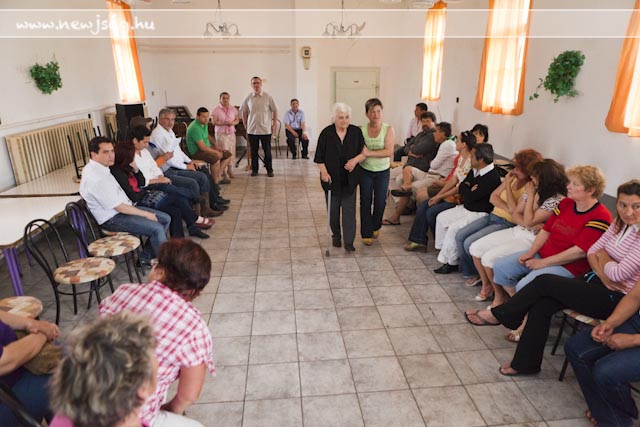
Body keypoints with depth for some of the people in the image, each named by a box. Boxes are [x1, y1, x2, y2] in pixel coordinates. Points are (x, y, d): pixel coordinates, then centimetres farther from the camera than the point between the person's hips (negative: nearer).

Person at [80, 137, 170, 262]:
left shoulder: (97, 168, 5)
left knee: (166, 219, 4)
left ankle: (147, 257, 11)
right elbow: (119, 207, -22)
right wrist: (145, 214, -12)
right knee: (157, 228, -23)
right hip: (112, 219, -10)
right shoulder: (96, 178, -25)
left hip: (123, 207, 11)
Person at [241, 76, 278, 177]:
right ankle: (254, 169, 20)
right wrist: (245, 126, 7)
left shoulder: (268, 97, -2)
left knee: (267, 151, 4)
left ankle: (269, 170, 14)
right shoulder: (248, 98, 2)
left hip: (266, 129, -1)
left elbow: (275, 111, 3)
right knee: (253, 151, 8)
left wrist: (274, 125, -1)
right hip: (252, 129, 2)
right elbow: (244, 112, 11)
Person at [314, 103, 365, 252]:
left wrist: (355, 160, -13)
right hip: (332, 178, 0)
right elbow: (319, 157, -3)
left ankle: (349, 242, 2)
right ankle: (336, 236, 30)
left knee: (349, 209, -2)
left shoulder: (356, 132, -1)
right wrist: (324, 172, -13)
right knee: (333, 209, 11)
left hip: (350, 178, 0)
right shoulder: (326, 133, -6)